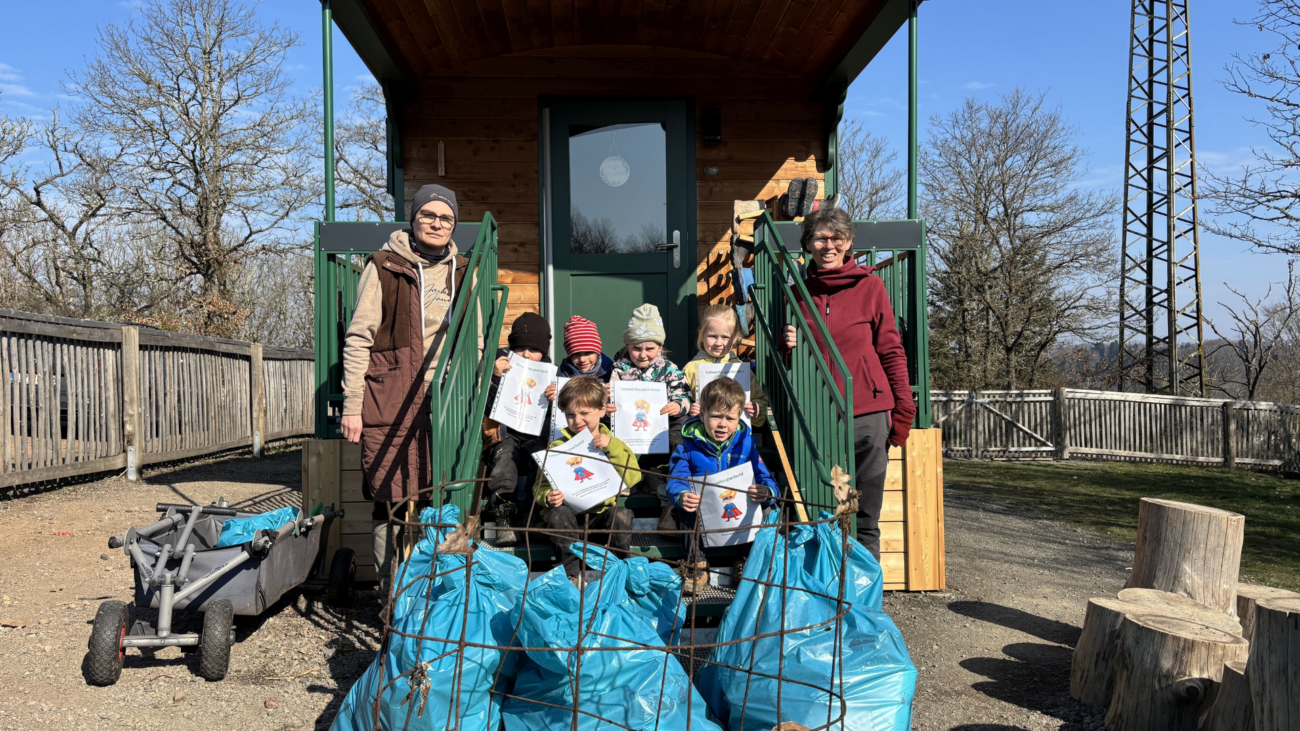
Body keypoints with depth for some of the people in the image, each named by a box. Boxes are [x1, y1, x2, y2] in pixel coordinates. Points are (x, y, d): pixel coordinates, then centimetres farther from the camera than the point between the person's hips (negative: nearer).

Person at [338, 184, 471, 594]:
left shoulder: (462, 272, 15)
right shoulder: (384, 267, 3)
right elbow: (358, 340, 0)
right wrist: (352, 405, -5)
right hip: (392, 403, -3)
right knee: (391, 501, -3)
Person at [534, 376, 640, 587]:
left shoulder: (613, 444, 11)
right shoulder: (558, 446, 9)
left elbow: (632, 478, -6)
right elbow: (541, 486, 5)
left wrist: (611, 446, -15)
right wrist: (548, 497, -19)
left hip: (602, 513, 0)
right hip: (570, 513, 0)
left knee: (622, 515, -30)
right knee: (558, 514, -33)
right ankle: (572, 574, -19)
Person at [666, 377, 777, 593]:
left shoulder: (745, 445, 1)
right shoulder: (688, 447, -3)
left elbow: (765, 479, -4)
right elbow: (676, 482, -12)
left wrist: (766, 492, -31)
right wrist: (681, 497, -38)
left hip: (739, 515, 1)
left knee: (767, 509, -26)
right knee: (681, 511, -31)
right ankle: (697, 564, -14)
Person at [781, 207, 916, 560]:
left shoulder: (870, 285, 3)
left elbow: (891, 351, 4)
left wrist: (903, 409, 0)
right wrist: (787, 345, -2)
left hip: (867, 414, -2)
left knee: (865, 519, 2)